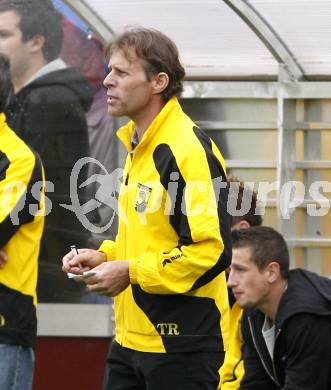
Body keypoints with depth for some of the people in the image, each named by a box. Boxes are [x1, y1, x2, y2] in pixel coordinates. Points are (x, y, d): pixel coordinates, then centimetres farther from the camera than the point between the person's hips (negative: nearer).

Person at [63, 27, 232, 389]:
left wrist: (131, 272, -18)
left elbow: (212, 250, -22)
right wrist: (106, 256, 9)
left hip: (181, 343, -9)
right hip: (130, 339, 9)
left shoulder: (189, 150, -16)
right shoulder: (138, 147, 15)